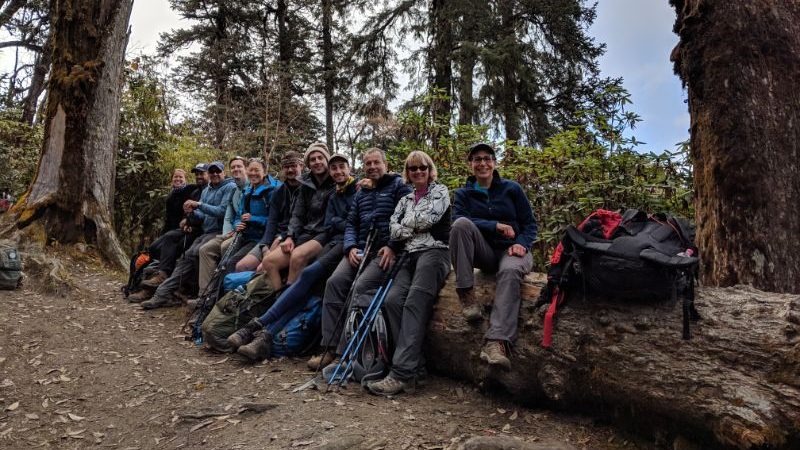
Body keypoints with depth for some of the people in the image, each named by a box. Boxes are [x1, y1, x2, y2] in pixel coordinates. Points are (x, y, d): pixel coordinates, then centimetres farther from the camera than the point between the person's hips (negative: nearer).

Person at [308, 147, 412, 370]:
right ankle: (329, 347, -17)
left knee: (361, 286, -28)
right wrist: (351, 247, 0)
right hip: (361, 249, 6)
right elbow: (351, 223, 20)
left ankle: (345, 353, -22)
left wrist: (393, 247, -17)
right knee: (335, 282, -18)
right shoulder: (361, 193, 25)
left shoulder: (399, 185, 5)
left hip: (386, 250, -6)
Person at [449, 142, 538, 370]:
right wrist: (496, 226, -17)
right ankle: (466, 295, -31)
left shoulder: (512, 188, 9)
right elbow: (458, 219, -8)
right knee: (461, 223, -28)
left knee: (510, 271, -37)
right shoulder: (463, 193, 11)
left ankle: (497, 342, -56)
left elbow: (530, 223, 7)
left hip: (511, 249, -1)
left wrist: (522, 243, -14)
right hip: (483, 252, 1)